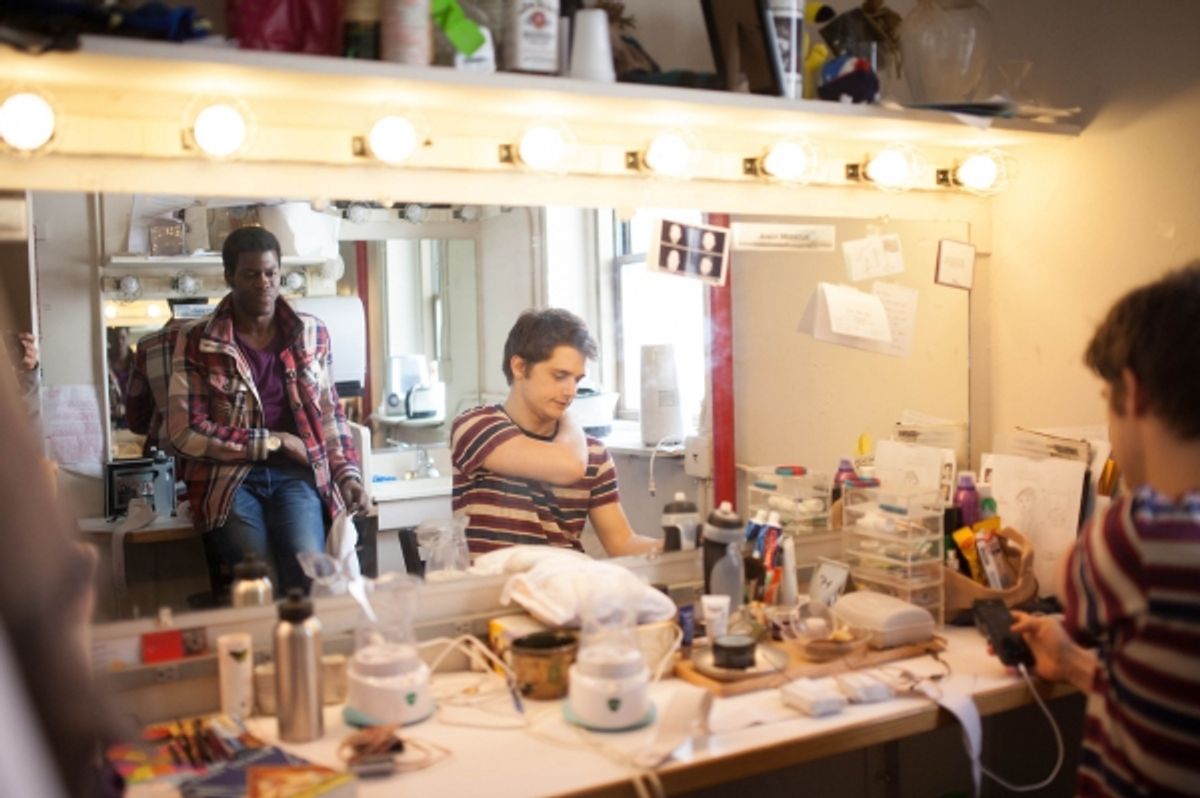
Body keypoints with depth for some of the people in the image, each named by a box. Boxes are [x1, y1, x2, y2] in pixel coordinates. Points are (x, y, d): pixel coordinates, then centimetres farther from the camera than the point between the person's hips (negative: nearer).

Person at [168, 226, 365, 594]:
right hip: (229, 477, -1)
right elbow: (186, 432, -6)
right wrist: (274, 442, -8)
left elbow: (329, 414, 16)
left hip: (295, 473, 2)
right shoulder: (196, 341, 0)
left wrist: (347, 474, 2)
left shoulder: (311, 333, 10)